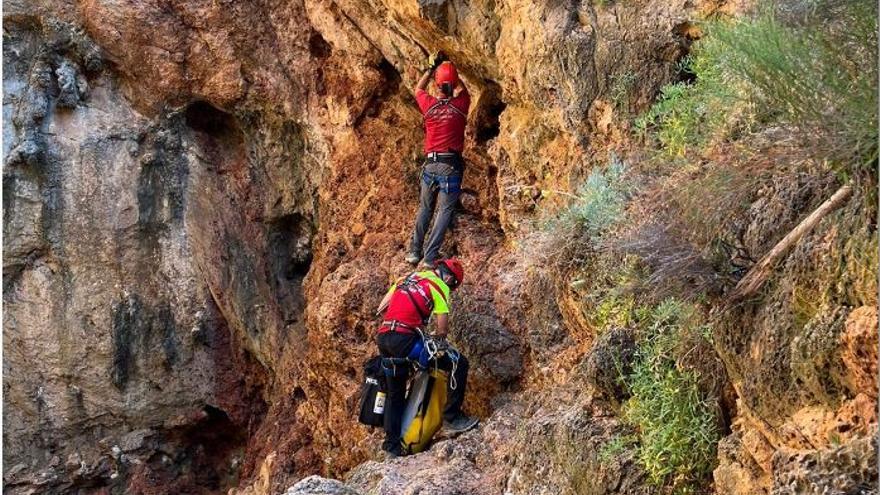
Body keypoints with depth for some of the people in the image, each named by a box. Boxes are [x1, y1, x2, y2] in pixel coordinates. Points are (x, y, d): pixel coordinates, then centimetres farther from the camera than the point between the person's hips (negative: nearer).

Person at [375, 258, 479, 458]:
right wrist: (435, 339, 18)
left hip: (383, 338, 8)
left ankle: (392, 445, 21)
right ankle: (451, 418, 0)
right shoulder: (440, 286, 3)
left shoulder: (407, 277, 23)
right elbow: (443, 329, -2)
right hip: (405, 339, -8)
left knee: (394, 394, 20)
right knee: (458, 363, 0)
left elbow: (381, 308, 22)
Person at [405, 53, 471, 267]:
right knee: (445, 211, 1)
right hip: (451, 165, -2)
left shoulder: (429, 105, -1)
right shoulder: (460, 105, -4)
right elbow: (462, 89, 21)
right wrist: (450, 67, 29)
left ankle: (414, 251, 15)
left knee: (424, 208, 16)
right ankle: (430, 256, -7)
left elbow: (418, 89, 23)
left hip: (430, 163, 3)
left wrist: (433, 67, 24)